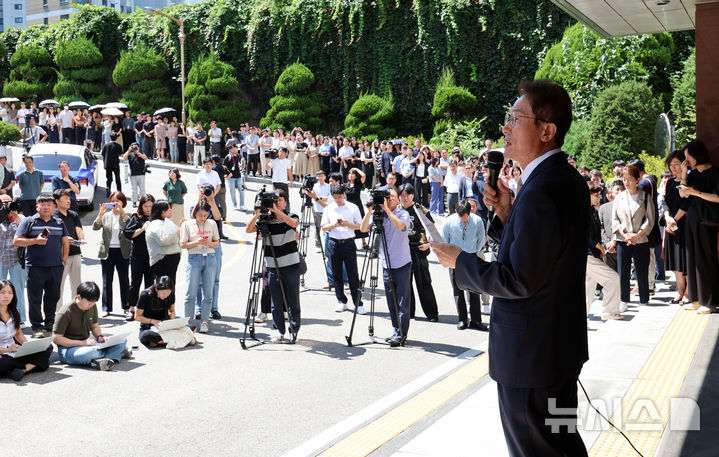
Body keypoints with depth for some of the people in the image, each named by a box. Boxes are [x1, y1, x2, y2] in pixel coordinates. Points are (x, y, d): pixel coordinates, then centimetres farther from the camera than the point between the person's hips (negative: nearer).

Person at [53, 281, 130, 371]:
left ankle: (98, 361, -31)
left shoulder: (92, 307, 4)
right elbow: (56, 339, -18)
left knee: (122, 340, -12)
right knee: (91, 351, -42)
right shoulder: (66, 312, -17)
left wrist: (100, 337, -5)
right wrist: (82, 342, -24)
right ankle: (116, 353, -16)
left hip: (86, 344, 7)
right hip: (68, 348, -7)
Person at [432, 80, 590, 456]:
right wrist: (506, 213, 2)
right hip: (562, 345, 10)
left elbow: (520, 280, -25)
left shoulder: (541, 193, -26)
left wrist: (460, 262, -13)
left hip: (529, 355, -10)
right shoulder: (568, 179, 6)